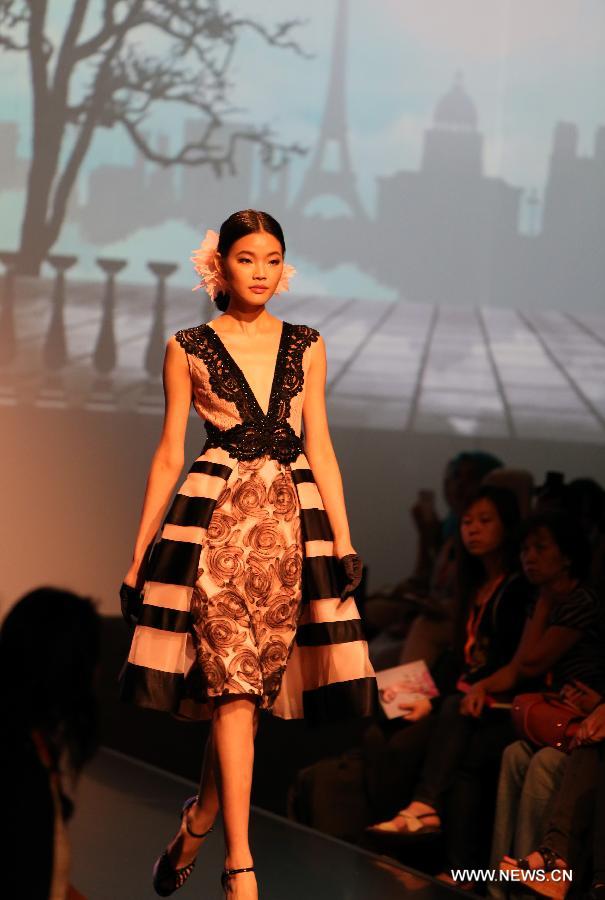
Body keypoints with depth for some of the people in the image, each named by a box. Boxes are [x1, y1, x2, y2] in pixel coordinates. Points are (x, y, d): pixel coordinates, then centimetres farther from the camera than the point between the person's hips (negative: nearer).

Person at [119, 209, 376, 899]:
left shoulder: (305, 348, 13)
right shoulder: (188, 349, 6)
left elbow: (320, 448, 11)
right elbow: (169, 454, 7)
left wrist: (343, 538, 2)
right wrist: (139, 552, 4)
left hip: (291, 517, 3)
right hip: (215, 517, -3)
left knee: (258, 676, -1)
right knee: (233, 682, -12)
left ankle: (198, 821, 19)